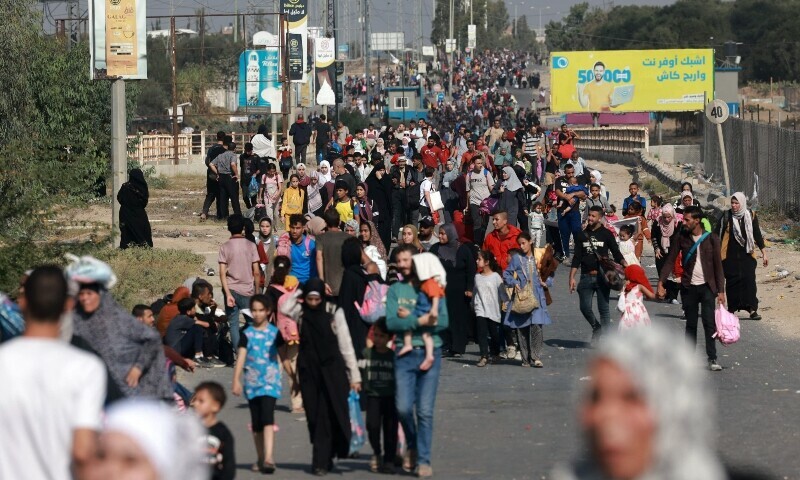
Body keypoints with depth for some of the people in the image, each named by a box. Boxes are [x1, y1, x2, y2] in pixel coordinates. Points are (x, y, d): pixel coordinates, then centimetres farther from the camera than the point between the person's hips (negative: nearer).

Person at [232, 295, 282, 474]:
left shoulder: (275, 332, 3)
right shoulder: (247, 333, 3)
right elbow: (241, 357, -3)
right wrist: (236, 380, -12)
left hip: (270, 381, -2)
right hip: (252, 382, 2)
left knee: (267, 418, -17)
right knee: (256, 423, 10)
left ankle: (268, 457, -25)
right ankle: (260, 458, 22)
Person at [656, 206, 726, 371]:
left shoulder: (711, 239, -4)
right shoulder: (683, 238, 2)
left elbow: (718, 265, -1)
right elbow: (670, 260, 1)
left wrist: (721, 291, -5)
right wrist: (661, 282, -8)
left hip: (707, 286, -2)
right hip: (689, 287, 2)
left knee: (709, 323, -8)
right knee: (691, 324, 7)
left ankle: (712, 359, -5)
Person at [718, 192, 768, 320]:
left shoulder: (751, 216, 1)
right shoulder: (726, 216, -1)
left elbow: (757, 235, 7)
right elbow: (718, 236, 4)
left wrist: (764, 253, 4)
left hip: (747, 254, 0)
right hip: (730, 256, 0)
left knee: (749, 280, -9)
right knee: (732, 281, 1)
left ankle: (752, 309, -11)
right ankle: (732, 308, 10)